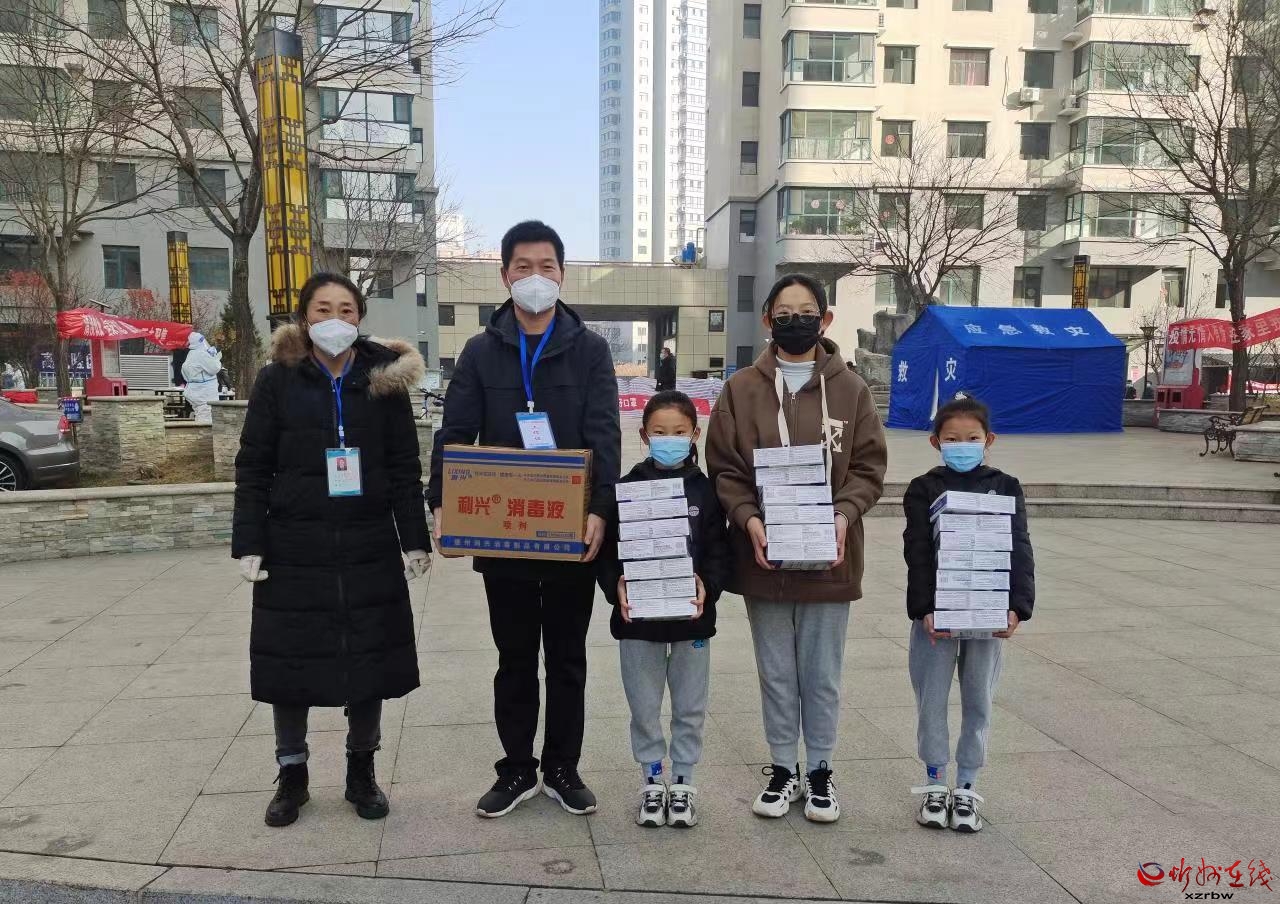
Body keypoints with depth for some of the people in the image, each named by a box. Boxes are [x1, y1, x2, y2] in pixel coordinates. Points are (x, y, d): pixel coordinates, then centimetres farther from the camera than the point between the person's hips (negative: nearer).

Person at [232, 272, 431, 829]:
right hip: (294, 548, 0)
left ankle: (362, 771, 26)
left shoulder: (383, 379, 3)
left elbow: (405, 467, 3)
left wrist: (415, 540, -2)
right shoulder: (278, 380, 1)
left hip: (370, 548, 1)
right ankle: (292, 774, 26)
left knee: (370, 658, 7)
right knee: (290, 659, 7)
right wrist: (249, 545, -6)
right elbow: (252, 468, 1)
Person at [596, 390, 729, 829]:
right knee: (644, 706, 12)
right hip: (638, 617, 0)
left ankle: (683, 781, 30)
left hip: (692, 616, 1)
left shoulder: (706, 490, -1)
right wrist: (617, 586, -19)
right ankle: (652, 779, 30)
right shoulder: (627, 488, -3)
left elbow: (719, 552, -2)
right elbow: (608, 550, -2)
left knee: (690, 706, 13)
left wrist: (707, 585, -20)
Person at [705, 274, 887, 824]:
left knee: (821, 674, 12)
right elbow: (724, 470, -1)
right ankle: (784, 768, 30)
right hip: (764, 556, 0)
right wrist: (749, 519, -16)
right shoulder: (741, 389, 0)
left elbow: (868, 468, 1)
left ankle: (820, 771, 29)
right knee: (776, 672, 13)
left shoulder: (850, 389, 1)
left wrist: (844, 515, -16)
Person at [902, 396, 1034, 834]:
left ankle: (966, 788, 25)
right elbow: (917, 552, -9)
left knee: (978, 703, 11)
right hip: (935, 613, -1)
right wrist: (925, 609, -19)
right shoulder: (923, 489, -2)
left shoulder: (1006, 488, 2)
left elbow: (1019, 550, -3)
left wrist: (1017, 606, -16)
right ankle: (935, 785, 24)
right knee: (932, 701, 8)